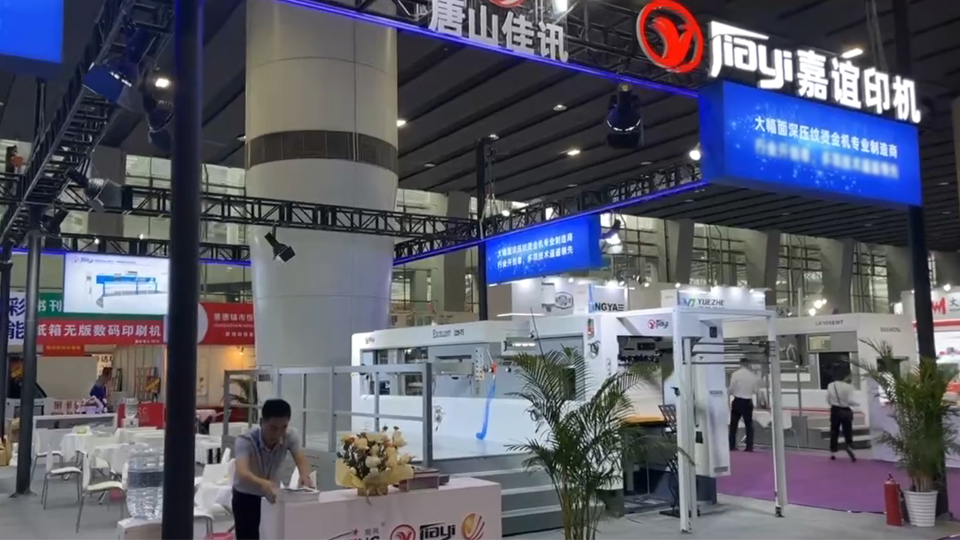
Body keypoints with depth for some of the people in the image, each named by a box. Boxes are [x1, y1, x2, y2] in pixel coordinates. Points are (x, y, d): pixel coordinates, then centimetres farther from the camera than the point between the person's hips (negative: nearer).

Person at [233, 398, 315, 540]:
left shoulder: (290, 436, -20)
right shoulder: (245, 441, -32)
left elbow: (301, 459, -34)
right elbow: (242, 472, -48)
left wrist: (305, 476, -57)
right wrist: (263, 484, -68)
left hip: (272, 496, 4)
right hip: (245, 497, -3)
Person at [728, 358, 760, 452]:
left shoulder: (735, 374, -10)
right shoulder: (753, 376, -1)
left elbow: (731, 389, -9)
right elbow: (755, 390, 6)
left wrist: (729, 391, 13)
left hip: (737, 401, -2)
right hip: (748, 402, 2)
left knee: (733, 424, 8)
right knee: (749, 424, 8)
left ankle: (732, 446, 7)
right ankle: (749, 447, 4)